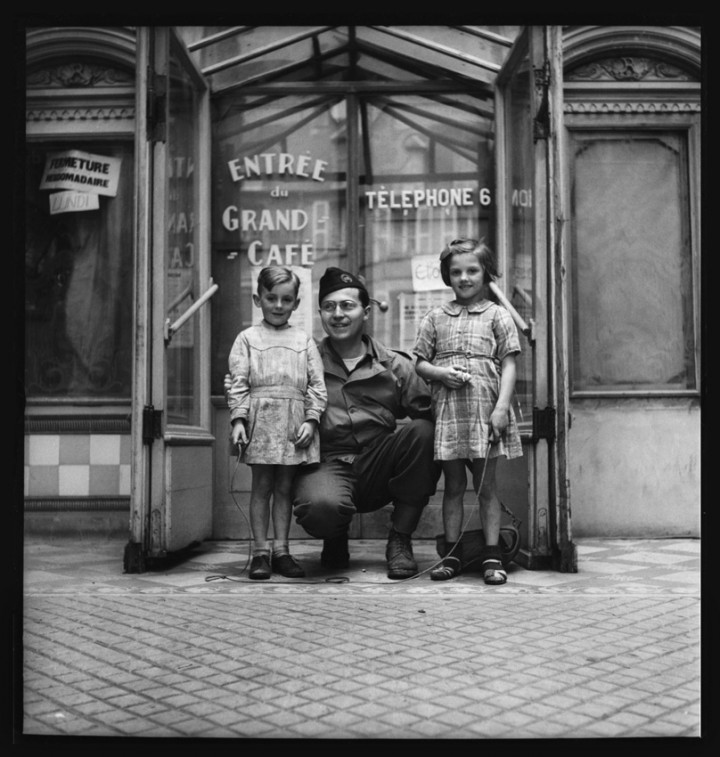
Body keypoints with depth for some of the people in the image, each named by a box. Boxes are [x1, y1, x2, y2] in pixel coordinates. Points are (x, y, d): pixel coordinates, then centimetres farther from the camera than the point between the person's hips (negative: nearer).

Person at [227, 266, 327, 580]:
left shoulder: (304, 340, 11)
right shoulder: (248, 338, 7)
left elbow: (317, 385, 7)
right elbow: (238, 383, 1)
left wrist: (311, 419, -3)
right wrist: (238, 419, -9)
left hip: (294, 421, 2)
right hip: (260, 418, -1)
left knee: (285, 487, 7)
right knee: (261, 486, 2)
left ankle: (281, 550, 13)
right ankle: (260, 552, 7)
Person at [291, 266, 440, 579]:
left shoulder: (396, 366, 8)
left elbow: (429, 412, -1)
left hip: (379, 469, 2)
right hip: (326, 463, -2)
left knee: (422, 431, -26)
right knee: (321, 505, -36)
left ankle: (400, 540, -10)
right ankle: (335, 540, 8)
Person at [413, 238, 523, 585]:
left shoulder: (497, 315, 4)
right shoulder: (435, 317, 10)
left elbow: (508, 365, -1)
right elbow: (419, 362, 11)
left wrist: (501, 407, -11)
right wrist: (441, 373, -9)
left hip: (484, 410, -2)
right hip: (447, 411, 2)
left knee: (485, 485, 3)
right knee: (453, 485, 8)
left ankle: (492, 555, 10)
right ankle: (452, 553, 16)